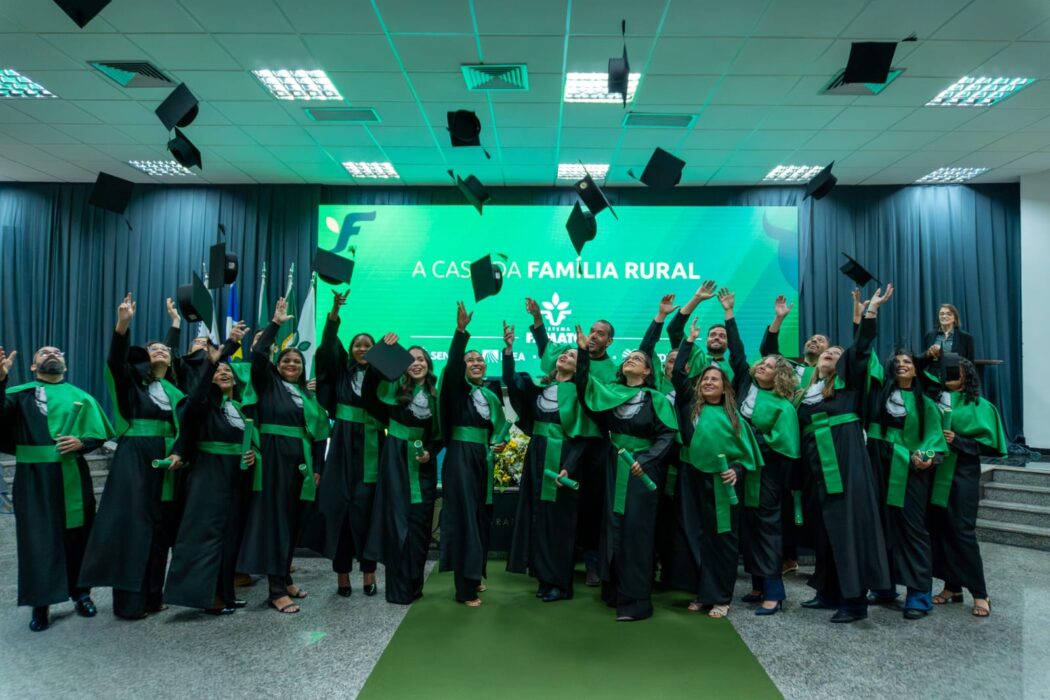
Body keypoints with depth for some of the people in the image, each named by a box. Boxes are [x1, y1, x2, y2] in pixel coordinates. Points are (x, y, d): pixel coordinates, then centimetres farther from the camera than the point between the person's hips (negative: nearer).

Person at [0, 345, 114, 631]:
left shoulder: (81, 397, 11)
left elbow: (100, 436, 8)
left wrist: (81, 443, -13)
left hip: (72, 477, 2)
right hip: (34, 477, -2)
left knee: (76, 535, 8)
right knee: (38, 539, 1)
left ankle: (80, 593, 23)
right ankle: (41, 604, 13)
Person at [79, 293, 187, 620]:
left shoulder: (176, 392, 14)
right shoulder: (132, 381, 4)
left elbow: (183, 430, 10)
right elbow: (116, 360, -17)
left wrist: (179, 454, -8)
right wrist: (123, 324, -31)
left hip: (165, 462, 4)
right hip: (133, 460, -4)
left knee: (159, 526, 7)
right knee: (132, 525, -4)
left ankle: (153, 595, 17)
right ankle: (130, 600, 4)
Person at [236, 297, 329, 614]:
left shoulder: (308, 395, 16)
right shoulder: (268, 383, 5)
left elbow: (318, 434, 14)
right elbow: (257, 355, -13)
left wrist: (317, 467, 8)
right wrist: (275, 323, -12)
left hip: (299, 462, 5)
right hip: (273, 459, -5)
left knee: (293, 521, 10)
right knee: (273, 519, -5)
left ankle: (284, 577, 24)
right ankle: (276, 591, -3)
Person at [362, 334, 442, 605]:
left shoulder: (436, 395, 7)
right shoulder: (395, 387, -1)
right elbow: (368, 392, -22)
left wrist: (430, 452, -7)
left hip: (423, 464, 3)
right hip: (396, 460, -3)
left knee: (419, 522, 6)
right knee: (397, 521, -1)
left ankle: (415, 583, 20)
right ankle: (399, 588, 8)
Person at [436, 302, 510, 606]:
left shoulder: (491, 396, 14)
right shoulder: (457, 388, -4)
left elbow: (500, 424, 22)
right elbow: (451, 364, -23)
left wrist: (501, 441, -1)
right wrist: (461, 330, -34)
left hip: (483, 458, 7)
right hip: (460, 456, -6)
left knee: (481, 516, 12)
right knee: (463, 515, -6)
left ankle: (475, 575, 27)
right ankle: (465, 588, -1)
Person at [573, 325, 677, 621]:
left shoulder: (656, 399, -4)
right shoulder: (611, 391, 8)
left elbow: (667, 435, -9)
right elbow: (583, 385, -3)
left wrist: (645, 460, -21)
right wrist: (583, 352, -11)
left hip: (643, 468, -4)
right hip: (615, 466, 5)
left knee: (636, 529, -3)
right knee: (613, 526, 9)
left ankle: (636, 599, 5)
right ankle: (615, 591, 22)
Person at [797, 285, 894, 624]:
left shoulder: (846, 382, 5)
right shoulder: (807, 394, 19)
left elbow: (860, 349, -7)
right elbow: (802, 434, 20)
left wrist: (871, 310, -14)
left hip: (846, 464, -6)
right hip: (819, 469, 6)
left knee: (849, 526, -6)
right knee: (825, 530, 10)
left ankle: (855, 600, -1)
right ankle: (829, 592, 21)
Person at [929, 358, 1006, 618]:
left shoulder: (978, 406, 0)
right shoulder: (937, 400, 11)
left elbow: (990, 444, -4)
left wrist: (958, 441, -15)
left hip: (962, 474, -4)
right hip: (937, 472, 4)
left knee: (962, 531, -7)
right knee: (939, 529, 5)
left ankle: (980, 594, 2)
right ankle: (952, 586, 15)